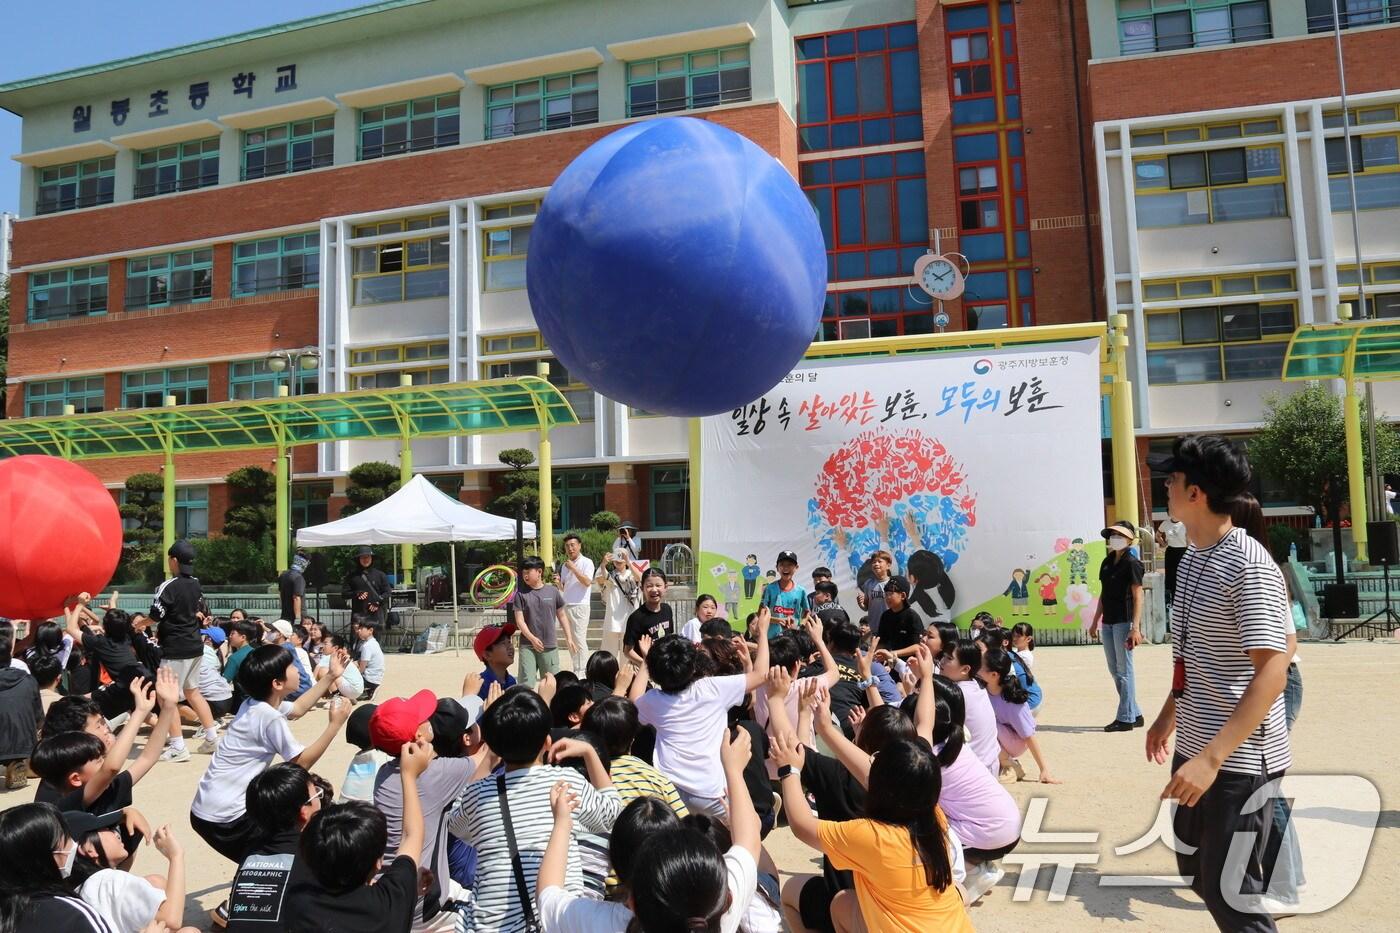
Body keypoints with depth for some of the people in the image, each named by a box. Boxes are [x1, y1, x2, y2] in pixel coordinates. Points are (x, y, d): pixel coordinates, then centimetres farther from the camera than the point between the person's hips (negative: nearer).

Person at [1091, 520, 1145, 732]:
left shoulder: (1131, 563, -8)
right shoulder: (1107, 562, 12)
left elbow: (1138, 597, -12)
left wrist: (1135, 627, -19)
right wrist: (1096, 621, 19)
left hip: (1124, 622, -8)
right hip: (1108, 622, 8)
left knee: (1124, 670, -1)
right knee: (1115, 671, 12)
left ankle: (1126, 718, 7)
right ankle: (1134, 714, 22)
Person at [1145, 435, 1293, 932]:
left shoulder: (1249, 567, -20)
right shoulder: (1191, 558, 7)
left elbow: (1271, 673, -25)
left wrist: (1211, 759, -30)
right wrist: (1168, 716, 25)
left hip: (1239, 757, -9)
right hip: (1193, 747, 9)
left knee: (1228, 891, 1)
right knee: (1195, 870, 20)